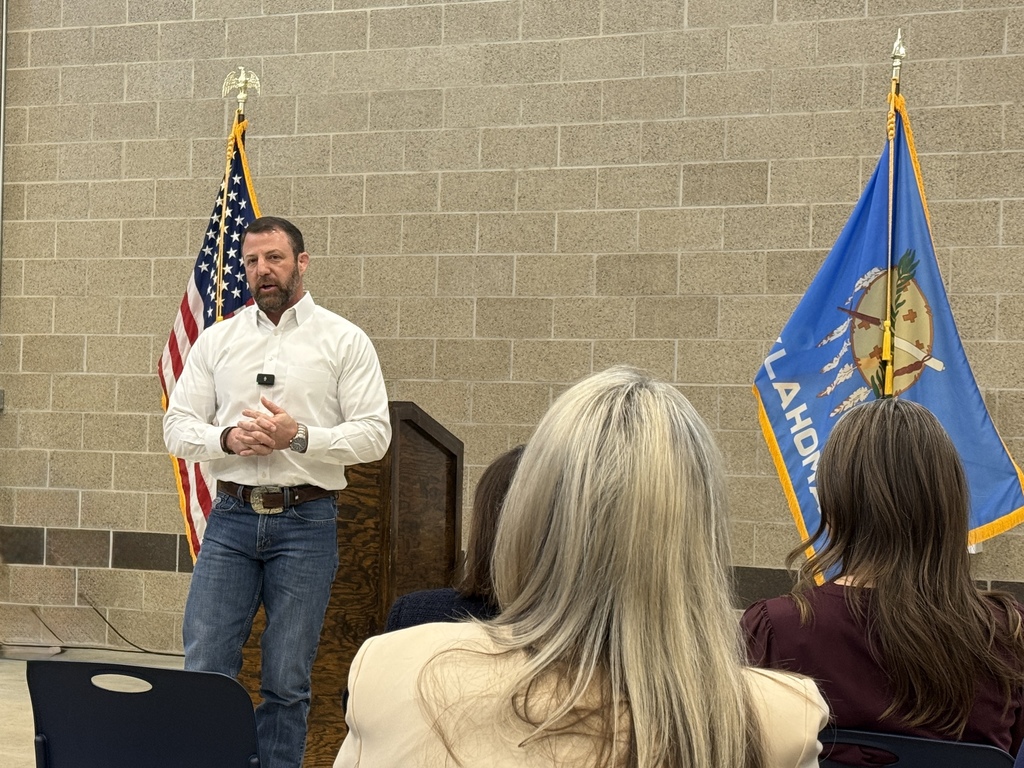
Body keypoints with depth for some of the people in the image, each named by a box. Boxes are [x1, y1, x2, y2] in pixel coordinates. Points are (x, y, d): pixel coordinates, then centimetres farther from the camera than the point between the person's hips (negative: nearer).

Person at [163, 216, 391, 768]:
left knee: (286, 684, 3)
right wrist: (227, 438, -10)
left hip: (306, 521, -2)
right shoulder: (217, 339, 11)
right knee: (203, 670, -2)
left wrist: (299, 437, -15)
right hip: (232, 518, 2)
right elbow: (177, 427, 9)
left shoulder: (344, 341, 3)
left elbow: (374, 433, -3)